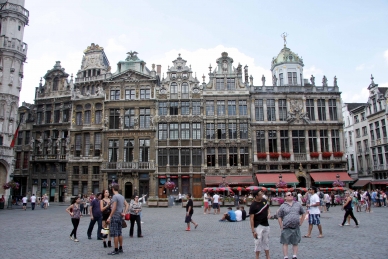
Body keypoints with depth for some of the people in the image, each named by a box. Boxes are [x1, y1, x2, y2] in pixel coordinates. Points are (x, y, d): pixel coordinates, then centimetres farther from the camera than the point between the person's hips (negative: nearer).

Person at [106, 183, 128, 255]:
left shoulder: (115, 196, -14)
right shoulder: (122, 196, 12)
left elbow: (114, 208, -19)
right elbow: (127, 205, 14)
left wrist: (110, 217, -16)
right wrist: (124, 213, 7)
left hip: (115, 216, -9)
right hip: (120, 216, 9)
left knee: (115, 234, -4)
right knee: (119, 233, 14)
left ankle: (116, 250, -1)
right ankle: (120, 248, 21)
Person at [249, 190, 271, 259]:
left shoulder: (264, 200, 1)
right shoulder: (253, 205, -19)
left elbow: (268, 208, 19)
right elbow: (251, 218, -18)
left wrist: (269, 213, -4)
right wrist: (253, 231, -20)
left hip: (266, 225, 6)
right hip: (258, 226, -6)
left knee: (266, 242, 15)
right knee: (258, 242, 0)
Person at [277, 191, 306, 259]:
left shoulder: (298, 204, 7)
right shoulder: (283, 206, 0)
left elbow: (303, 214, 16)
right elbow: (279, 217, 3)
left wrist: (301, 222, 8)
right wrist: (281, 226, -3)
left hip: (296, 228, 3)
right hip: (286, 228, -2)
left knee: (295, 243, 11)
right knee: (285, 243, 1)